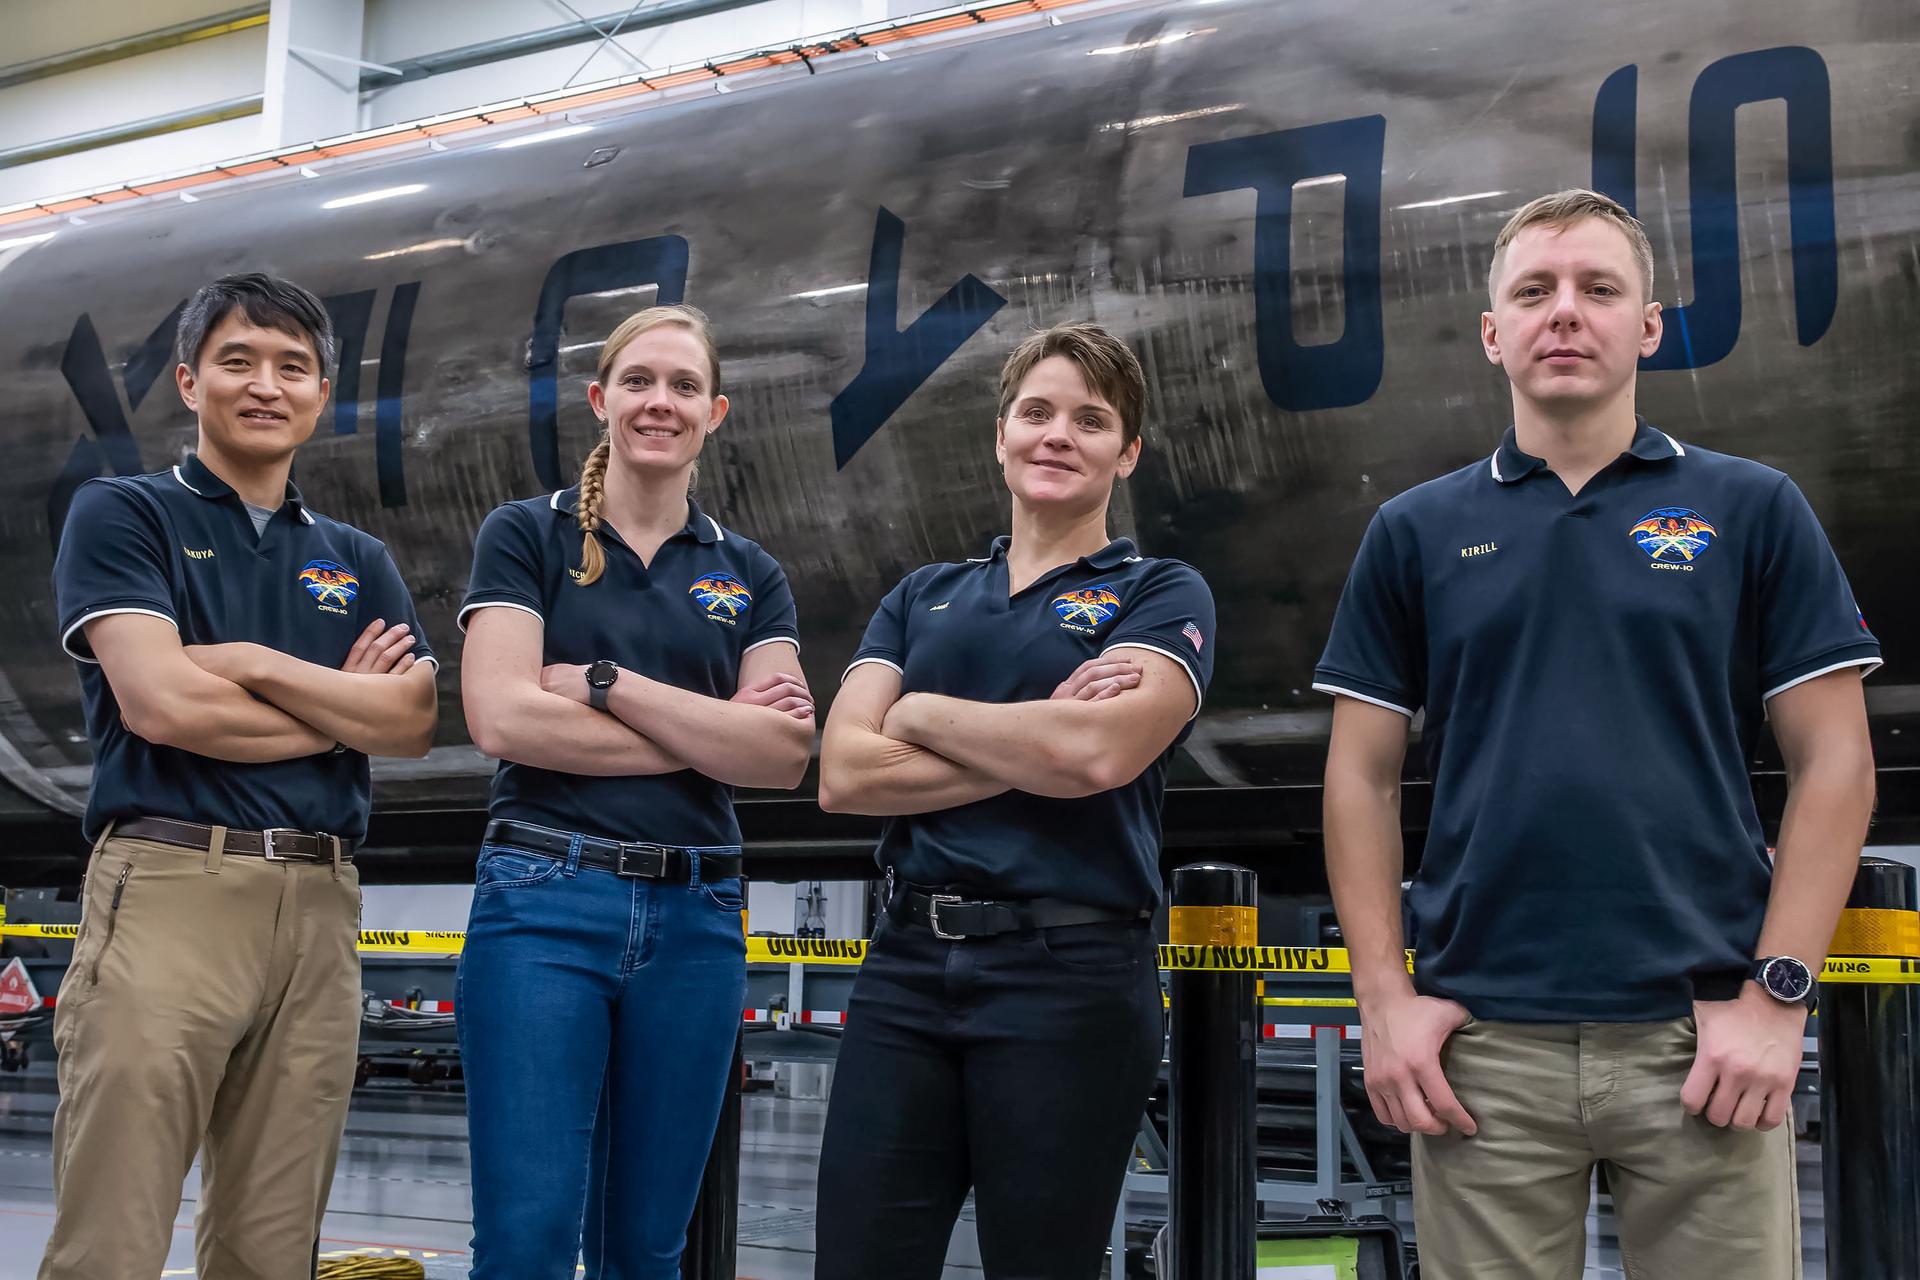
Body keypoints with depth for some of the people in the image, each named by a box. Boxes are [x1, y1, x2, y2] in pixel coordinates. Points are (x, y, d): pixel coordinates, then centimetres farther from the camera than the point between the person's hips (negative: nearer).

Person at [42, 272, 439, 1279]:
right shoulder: (121, 514, 6)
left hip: (320, 903, 4)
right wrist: (345, 708, 2)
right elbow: (160, 702, -8)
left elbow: (412, 724, 5)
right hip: (168, 886, -4)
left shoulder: (359, 562, 20)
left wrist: (252, 663, -5)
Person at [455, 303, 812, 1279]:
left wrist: (604, 683, -9)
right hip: (546, 902, -3)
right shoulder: (526, 536, 5)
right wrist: (712, 735, -8)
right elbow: (503, 716, -10)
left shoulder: (748, 575, 12)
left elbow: (785, 754, -2)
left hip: (695, 915, 3)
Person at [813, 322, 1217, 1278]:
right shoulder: (921, 598, 14)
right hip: (907, 966, 4)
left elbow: (1099, 751, -17)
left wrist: (922, 712, -3)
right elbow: (843, 774, 0)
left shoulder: (1162, 596, 3)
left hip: (1072, 975, -3)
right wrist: (1037, 743, -9)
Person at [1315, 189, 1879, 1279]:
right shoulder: (1417, 532, 9)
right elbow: (1363, 776, 8)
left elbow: (1835, 762, 2)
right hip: (1479, 1045, 1)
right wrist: (1385, 997, -1)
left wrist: (1778, 994, -6)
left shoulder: (1753, 510, 5)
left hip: (1701, 1036, -1)